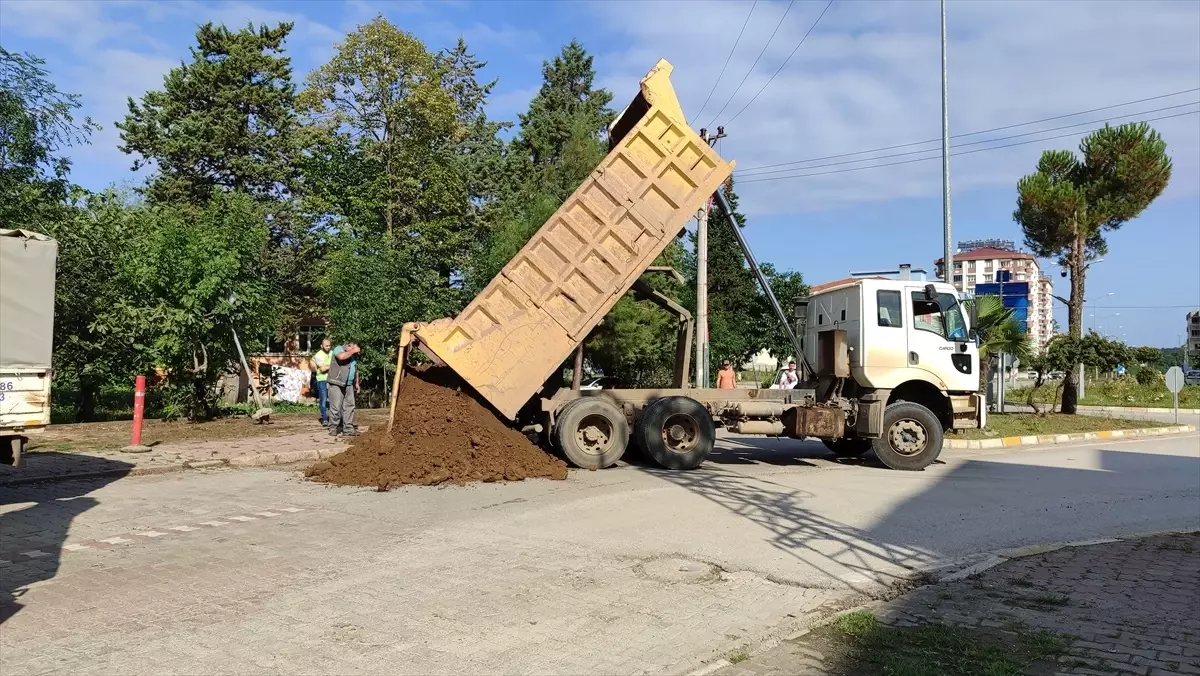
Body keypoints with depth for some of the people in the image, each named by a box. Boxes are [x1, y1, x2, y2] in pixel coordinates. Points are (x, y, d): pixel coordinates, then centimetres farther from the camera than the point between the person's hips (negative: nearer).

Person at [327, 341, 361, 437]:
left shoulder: (354, 355, 18)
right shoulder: (339, 349, -7)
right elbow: (342, 356, -31)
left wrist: (357, 382, 22)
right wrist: (353, 351, -19)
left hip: (349, 385, 7)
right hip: (336, 384, -7)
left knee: (349, 406, 3)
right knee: (335, 407, -6)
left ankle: (348, 429, 5)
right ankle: (333, 428, 4)